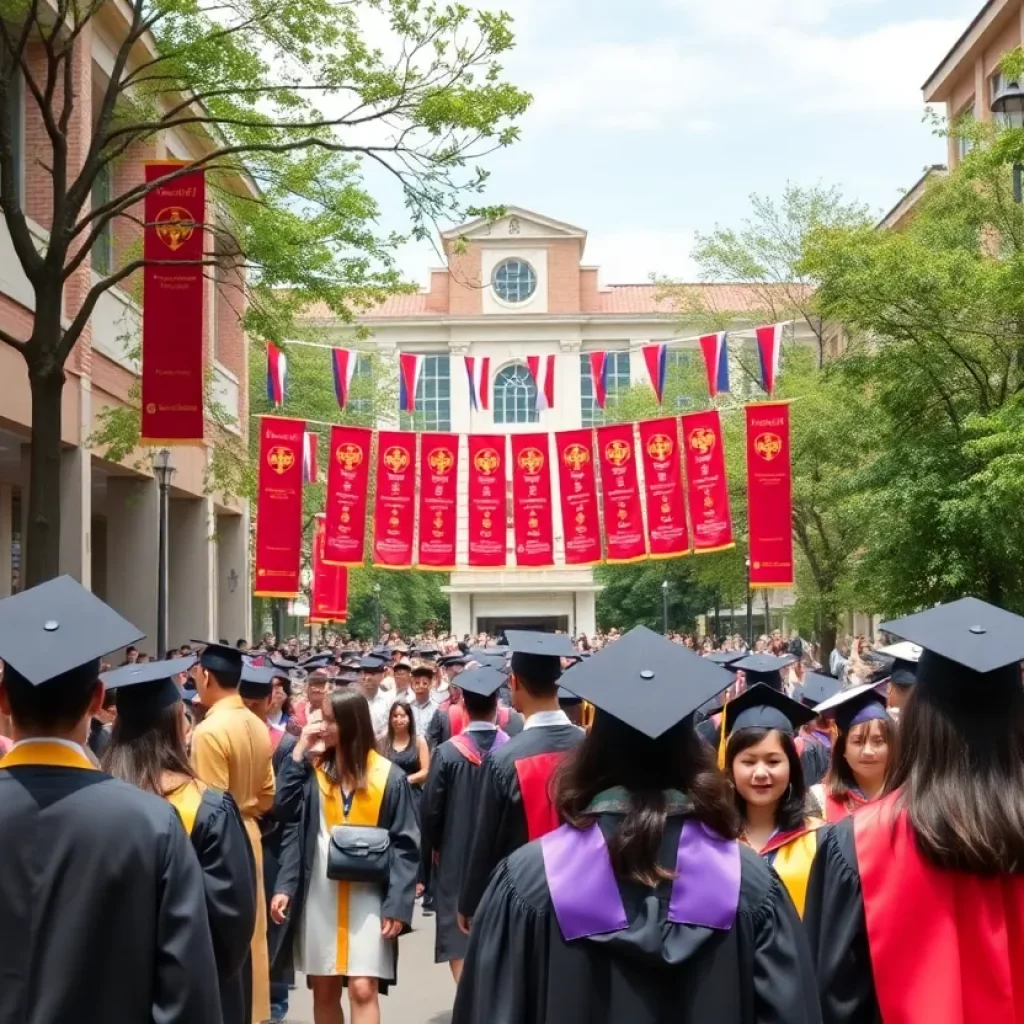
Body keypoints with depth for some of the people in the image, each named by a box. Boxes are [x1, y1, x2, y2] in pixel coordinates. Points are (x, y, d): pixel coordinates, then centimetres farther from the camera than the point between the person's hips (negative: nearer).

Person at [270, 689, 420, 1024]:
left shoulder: (389, 777, -4)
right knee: (323, 990, 8)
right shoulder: (312, 771, 3)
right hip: (319, 896, 3)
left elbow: (405, 844, -5)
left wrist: (397, 903, -11)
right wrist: (284, 887, -16)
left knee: (362, 990, -10)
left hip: (368, 899, -3)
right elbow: (292, 830, -3)